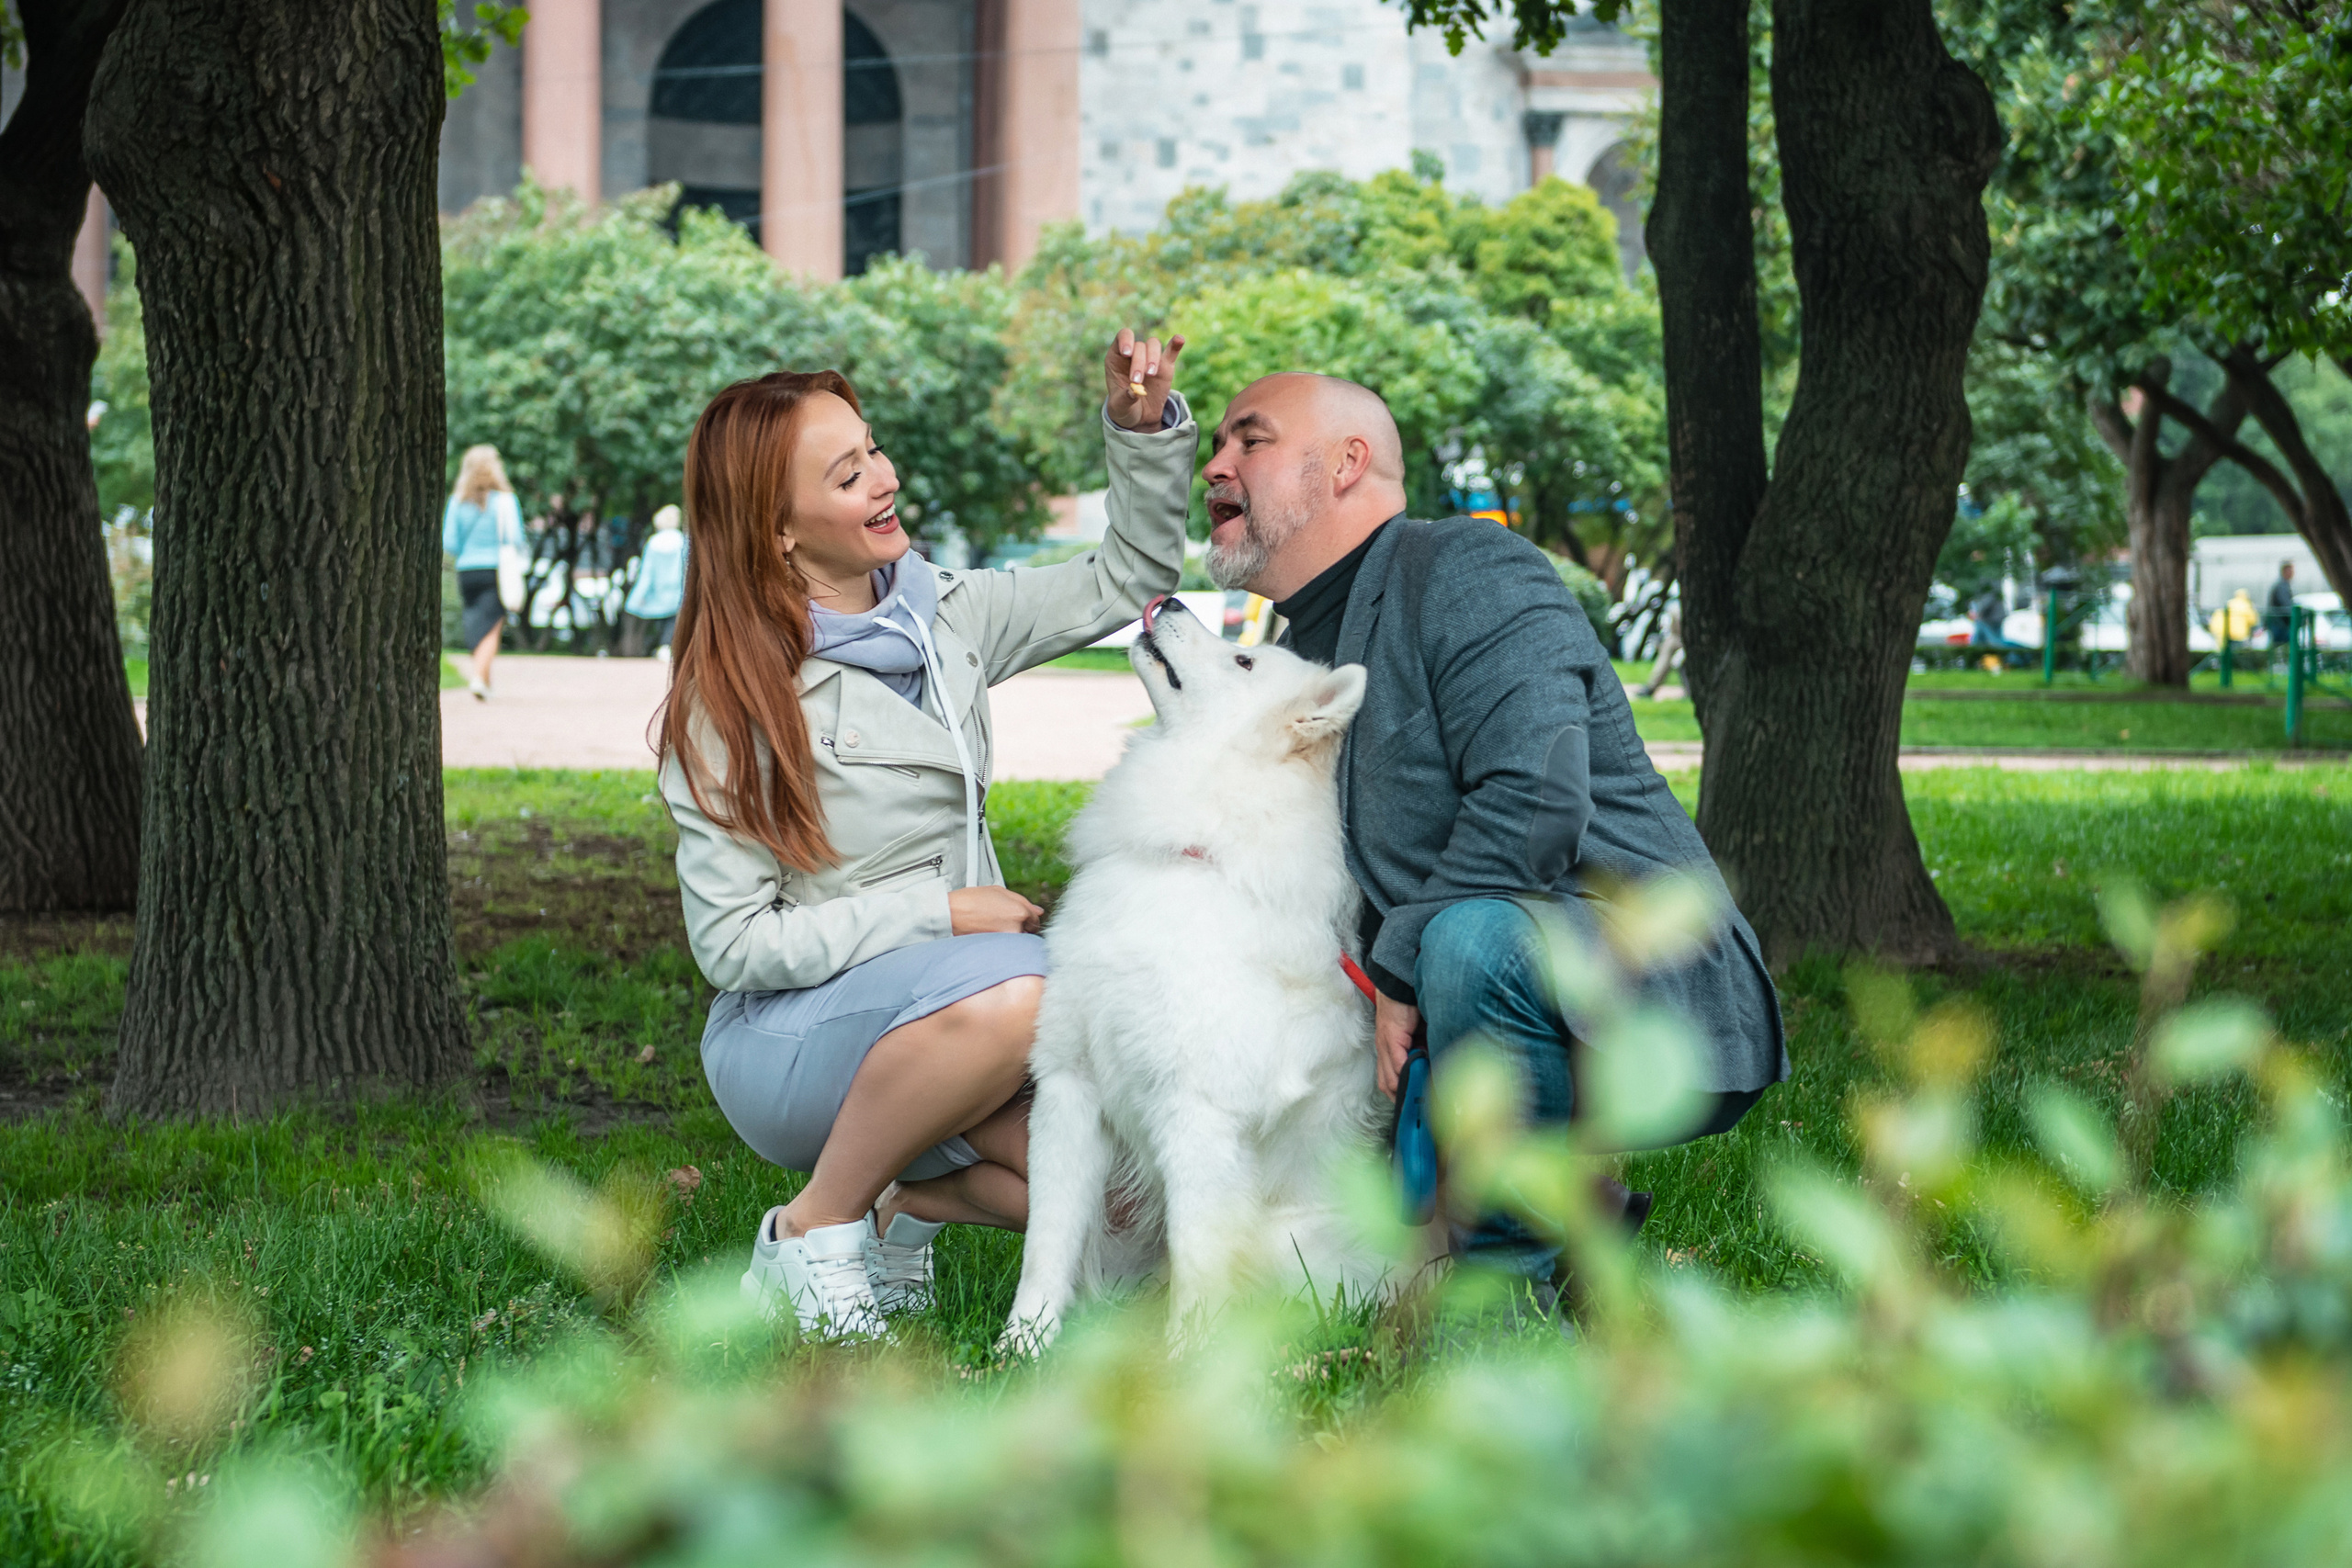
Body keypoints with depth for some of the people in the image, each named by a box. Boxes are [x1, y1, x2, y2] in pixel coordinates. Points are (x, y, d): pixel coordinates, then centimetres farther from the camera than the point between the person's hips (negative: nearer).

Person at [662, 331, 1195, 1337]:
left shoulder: (942, 614, 5)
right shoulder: (736, 698, -12)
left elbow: (1129, 578, 16)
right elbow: (734, 942, -15)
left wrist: (1145, 428, 0)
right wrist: (941, 911, -18)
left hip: (955, 1018, 6)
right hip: (790, 1042, -6)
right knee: (1007, 991, -38)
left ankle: (906, 1206, 9)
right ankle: (812, 1234, -17)